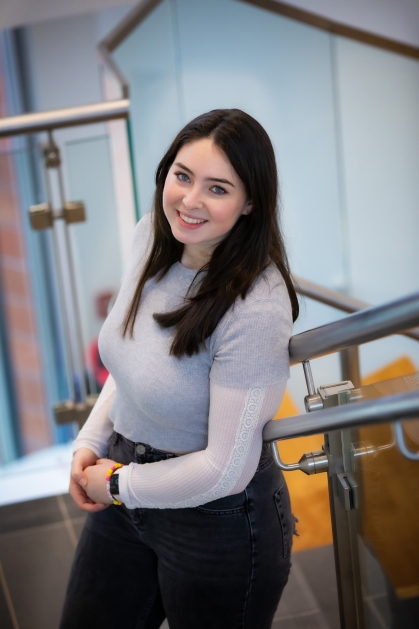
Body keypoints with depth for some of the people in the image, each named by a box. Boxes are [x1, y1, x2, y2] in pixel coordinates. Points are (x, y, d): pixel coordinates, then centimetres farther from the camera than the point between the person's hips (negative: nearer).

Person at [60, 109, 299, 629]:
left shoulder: (256, 308, -29)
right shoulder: (151, 236, -6)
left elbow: (225, 470, -25)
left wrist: (117, 483, -12)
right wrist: (90, 442, 2)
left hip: (217, 521, -7)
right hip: (122, 500, 7)